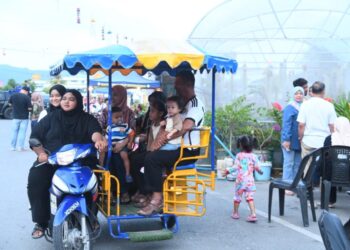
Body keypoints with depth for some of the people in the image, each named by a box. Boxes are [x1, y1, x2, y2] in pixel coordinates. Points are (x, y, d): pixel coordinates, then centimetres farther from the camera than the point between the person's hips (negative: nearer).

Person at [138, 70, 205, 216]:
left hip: (188, 152, -10)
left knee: (152, 159, -24)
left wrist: (167, 138, -19)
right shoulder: (184, 104, 20)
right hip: (179, 148, 10)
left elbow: (186, 126, -27)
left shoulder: (196, 104, -11)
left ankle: (157, 199, -17)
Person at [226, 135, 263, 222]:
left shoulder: (239, 155, -5)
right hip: (250, 180, 1)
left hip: (240, 179, -1)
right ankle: (253, 214, -10)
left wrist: (228, 171, -2)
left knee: (237, 196, 12)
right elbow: (257, 167, 1)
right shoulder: (253, 156, 0)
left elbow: (235, 166, -11)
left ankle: (235, 213, 26)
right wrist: (260, 172, 21)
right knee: (250, 197, 2)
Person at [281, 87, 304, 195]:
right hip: (290, 140, -7)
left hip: (299, 141, 7)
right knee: (289, 163, -2)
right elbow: (286, 124, -14)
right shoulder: (289, 108, -8)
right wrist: (286, 139, -20)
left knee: (297, 164, 10)